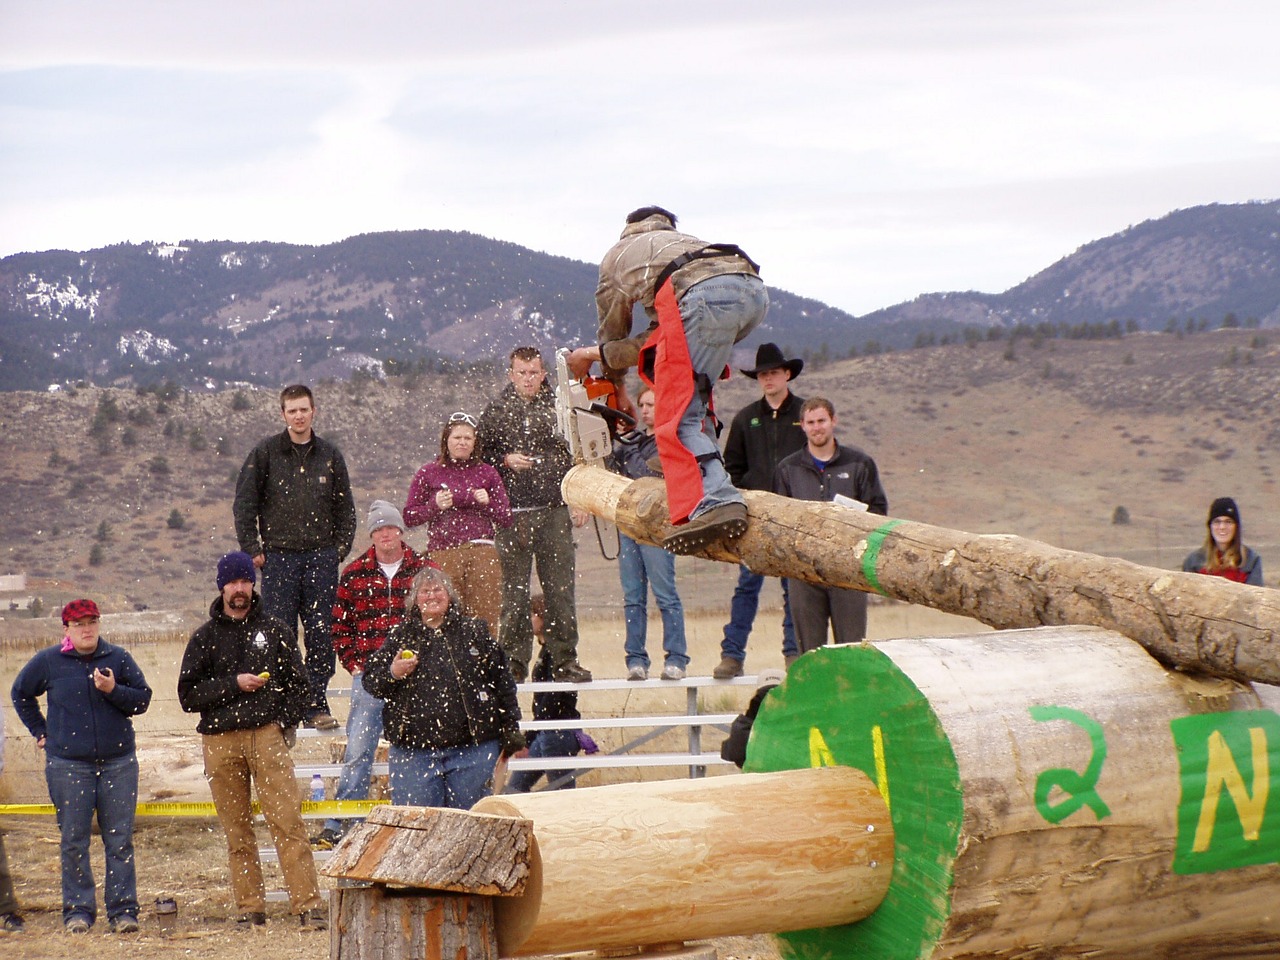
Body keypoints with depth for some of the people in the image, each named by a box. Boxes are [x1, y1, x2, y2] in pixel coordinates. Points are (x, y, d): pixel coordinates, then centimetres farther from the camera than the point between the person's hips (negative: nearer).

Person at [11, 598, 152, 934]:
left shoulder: (118, 658, 4)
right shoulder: (48, 661, 3)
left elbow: (142, 699, 4)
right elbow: (20, 694, 18)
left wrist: (113, 689, -12)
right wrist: (40, 732, 13)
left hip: (118, 762, 0)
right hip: (68, 764, 0)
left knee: (120, 841, -1)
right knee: (73, 842, 1)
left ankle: (123, 910, 2)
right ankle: (78, 910, 8)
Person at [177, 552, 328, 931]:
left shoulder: (276, 631, 12)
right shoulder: (205, 638, 12)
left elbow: (299, 685, 14)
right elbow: (188, 694, 4)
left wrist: (284, 725, -1)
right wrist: (233, 684, -8)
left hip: (268, 734, -1)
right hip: (220, 740, 2)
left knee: (287, 821, -11)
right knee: (237, 831, 2)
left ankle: (309, 905, -14)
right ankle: (250, 909, 7)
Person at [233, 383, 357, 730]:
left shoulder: (329, 455, 10)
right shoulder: (265, 453, 3)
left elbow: (345, 506, 16)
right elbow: (244, 503, 2)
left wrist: (341, 545, 7)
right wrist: (252, 548, -3)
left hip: (322, 558, 2)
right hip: (279, 556, -2)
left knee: (321, 634, 1)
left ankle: (316, 705, 8)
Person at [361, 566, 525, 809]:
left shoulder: (474, 632, 7)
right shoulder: (401, 636, 8)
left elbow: (502, 680, 9)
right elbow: (370, 681, 9)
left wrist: (511, 730, 6)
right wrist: (392, 674, -13)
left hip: (471, 750, 0)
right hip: (414, 750, 0)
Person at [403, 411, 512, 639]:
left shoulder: (486, 473, 13)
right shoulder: (428, 473, 10)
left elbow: (506, 519, 14)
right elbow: (409, 517, 8)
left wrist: (487, 503, -4)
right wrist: (435, 506, -7)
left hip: (482, 554, 1)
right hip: (442, 555, -1)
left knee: (485, 620, -6)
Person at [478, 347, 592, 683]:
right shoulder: (496, 411, 8)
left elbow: (577, 457, 9)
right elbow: (480, 453, 12)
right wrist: (505, 460, -7)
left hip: (555, 512, 0)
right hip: (513, 513, 0)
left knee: (560, 588, 0)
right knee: (514, 590, 0)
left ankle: (565, 659, 6)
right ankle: (514, 660, 5)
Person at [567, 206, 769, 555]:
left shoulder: (617, 255, 33)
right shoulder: (680, 242, 44)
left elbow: (612, 332, 43)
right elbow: (660, 335, 35)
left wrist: (617, 388, 58)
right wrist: (596, 354, 40)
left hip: (707, 296, -6)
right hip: (754, 290, 6)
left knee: (679, 409, -8)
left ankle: (715, 502, -29)